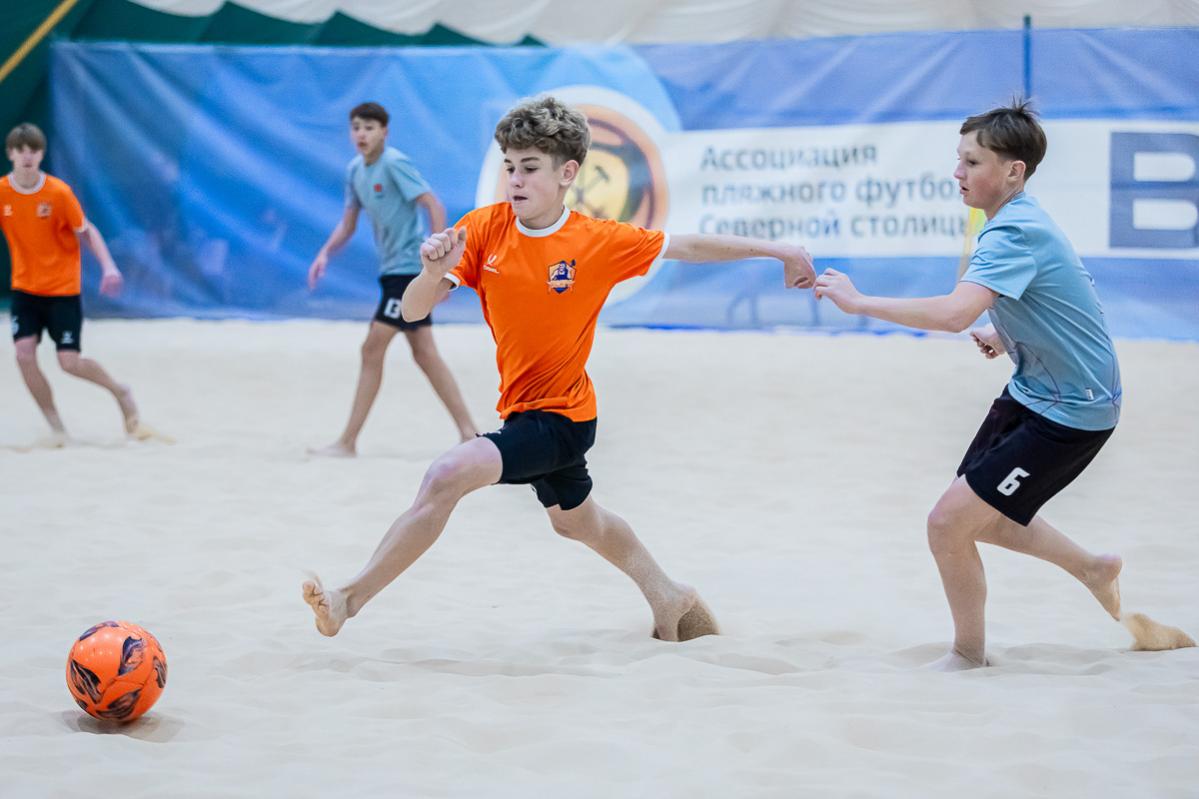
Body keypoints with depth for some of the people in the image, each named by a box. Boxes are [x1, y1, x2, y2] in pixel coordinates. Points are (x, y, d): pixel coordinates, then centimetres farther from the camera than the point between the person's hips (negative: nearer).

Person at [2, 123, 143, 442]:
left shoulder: (59, 192, -15)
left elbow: (86, 232, -5)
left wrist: (108, 266, -18)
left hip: (63, 289, -3)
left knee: (70, 362, -7)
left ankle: (120, 391, 23)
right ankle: (55, 425, 5)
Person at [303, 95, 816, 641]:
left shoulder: (600, 243, -16)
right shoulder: (484, 228, -8)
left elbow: (688, 246, -3)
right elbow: (413, 312, -12)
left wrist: (774, 250, -4)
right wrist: (433, 273, -34)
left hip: (560, 418, -7)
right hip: (526, 412, 7)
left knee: (448, 475, -26)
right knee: (574, 519, 28)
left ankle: (350, 599, -19)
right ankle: (667, 595, 52)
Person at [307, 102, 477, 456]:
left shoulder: (395, 164, -15)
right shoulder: (355, 170, 9)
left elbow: (434, 206, -18)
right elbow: (348, 223, 17)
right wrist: (325, 253, 0)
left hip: (408, 266, -9)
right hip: (392, 269, 9)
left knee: (372, 350, -9)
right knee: (424, 353, 9)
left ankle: (347, 443, -6)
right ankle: (468, 433, 14)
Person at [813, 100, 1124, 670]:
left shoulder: (1015, 233, -27)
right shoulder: (1016, 223, 5)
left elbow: (955, 313, -42)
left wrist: (859, 302, -34)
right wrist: (1005, 337, 5)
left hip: (1070, 412, -10)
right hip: (1032, 392, 10)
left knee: (949, 523, -11)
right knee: (979, 515, 21)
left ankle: (969, 655, 11)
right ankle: (1094, 569, 42)